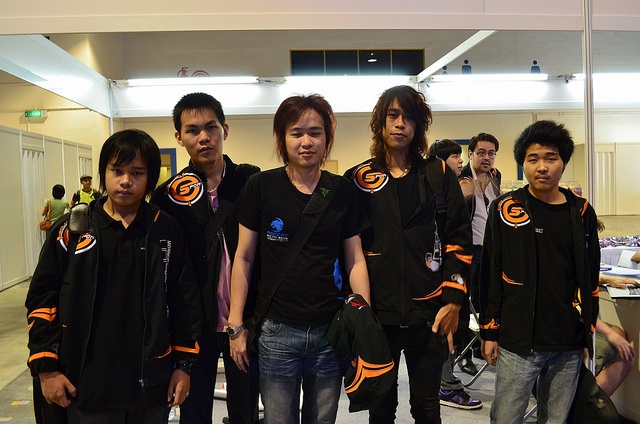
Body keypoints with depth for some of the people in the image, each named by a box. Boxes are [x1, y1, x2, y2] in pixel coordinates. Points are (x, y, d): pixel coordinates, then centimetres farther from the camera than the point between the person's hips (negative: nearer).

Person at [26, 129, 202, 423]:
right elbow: (42, 299, 2)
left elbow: (185, 302, 3)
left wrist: (183, 365, 2)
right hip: (85, 386, 0)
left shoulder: (167, 232, 0)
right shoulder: (70, 230, -1)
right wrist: (46, 367, -2)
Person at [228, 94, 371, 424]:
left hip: (331, 331, 2)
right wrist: (236, 326, -2)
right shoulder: (261, 186, -4)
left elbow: (355, 260, 6)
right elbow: (244, 258, 0)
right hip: (277, 331, -2)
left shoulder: (342, 190, 2)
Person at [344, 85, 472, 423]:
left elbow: (458, 240, 1)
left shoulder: (439, 175, 4)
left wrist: (453, 300, -5)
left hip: (429, 314, 0)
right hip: (376, 313, 0)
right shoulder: (358, 179, 4)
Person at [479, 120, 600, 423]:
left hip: (569, 345, 3)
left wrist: (589, 333, 12)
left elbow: (590, 278, 11)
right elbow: (490, 274, -2)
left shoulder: (582, 213, 5)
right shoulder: (505, 209, -3)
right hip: (517, 344, -3)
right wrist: (489, 332, -2)